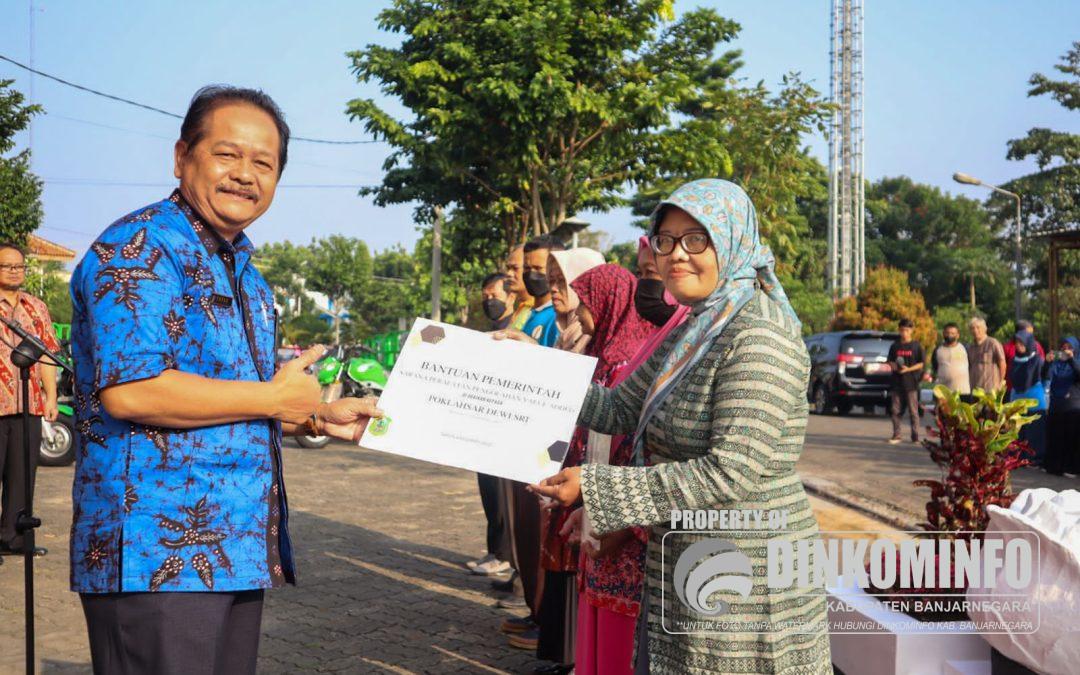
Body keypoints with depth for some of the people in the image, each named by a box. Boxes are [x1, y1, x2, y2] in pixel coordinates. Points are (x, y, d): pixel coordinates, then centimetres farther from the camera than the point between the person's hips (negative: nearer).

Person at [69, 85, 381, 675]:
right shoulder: (137, 249, -11)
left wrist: (316, 418, 12)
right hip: (159, 556, -9)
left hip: (236, 553, 9)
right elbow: (130, 391, -24)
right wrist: (274, 398, -15)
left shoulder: (244, 272, 19)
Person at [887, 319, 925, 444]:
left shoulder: (916, 345, 2)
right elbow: (890, 361, 14)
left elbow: (921, 363, 0)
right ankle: (896, 435, 11)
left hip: (911, 382, -3)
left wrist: (908, 369, -13)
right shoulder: (895, 346, 10)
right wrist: (893, 365, -8)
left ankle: (915, 436, 3)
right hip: (897, 382, 3)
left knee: (913, 411, -2)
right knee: (895, 410, 4)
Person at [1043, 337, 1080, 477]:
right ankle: (1054, 466, 9)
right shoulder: (1056, 363, 7)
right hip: (1055, 406, 3)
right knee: (1054, 438, 4)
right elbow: (1046, 376, -9)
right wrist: (1048, 362, -26)